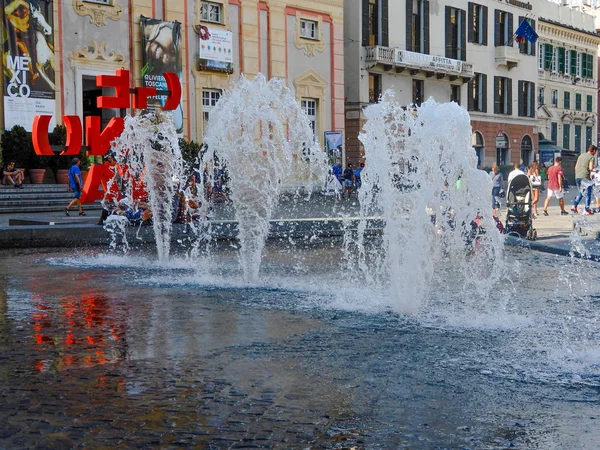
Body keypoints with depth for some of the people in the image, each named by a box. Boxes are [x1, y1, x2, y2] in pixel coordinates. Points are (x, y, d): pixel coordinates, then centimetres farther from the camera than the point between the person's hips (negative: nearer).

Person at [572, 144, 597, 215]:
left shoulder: (581, 155, 17)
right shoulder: (591, 157, -5)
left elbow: (576, 167, 19)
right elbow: (591, 168, -16)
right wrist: (593, 167, 6)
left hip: (577, 177, 7)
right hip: (585, 177, -7)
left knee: (581, 192, 21)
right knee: (588, 193, 3)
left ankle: (574, 206, 8)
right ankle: (587, 210, 1)